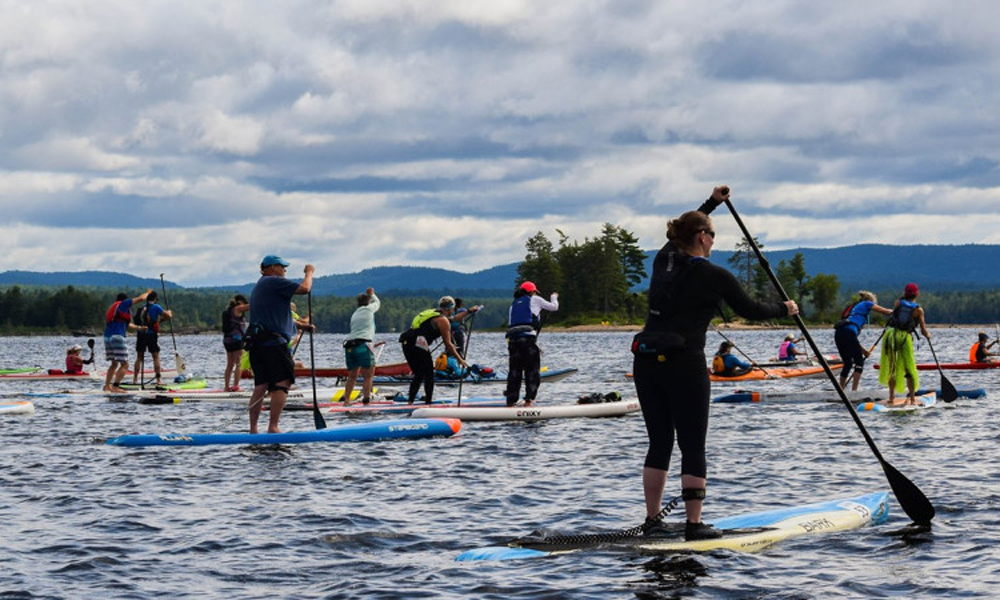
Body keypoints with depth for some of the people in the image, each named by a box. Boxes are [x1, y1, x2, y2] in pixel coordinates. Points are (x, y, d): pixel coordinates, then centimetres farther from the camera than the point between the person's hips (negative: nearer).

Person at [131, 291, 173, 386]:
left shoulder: (141, 308, 11)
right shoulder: (156, 307, -6)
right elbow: (168, 316, -5)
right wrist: (169, 313, 20)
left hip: (140, 334, 4)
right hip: (151, 334, -4)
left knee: (139, 357, 10)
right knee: (156, 357, 2)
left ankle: (135, 379, 6)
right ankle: (158, 380, -1)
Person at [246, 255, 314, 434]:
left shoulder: (259, 286, 25)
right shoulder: (274, 282, -7)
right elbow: (304, 288, -13)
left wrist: (300, 325, 28)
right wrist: (309, 272, 6)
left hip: (256, 343, 10)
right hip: (274, 343, -10)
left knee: (261, 386, 9)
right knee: (282, 384, -9)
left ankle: (253, 429, 7)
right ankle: (273, 427, -16)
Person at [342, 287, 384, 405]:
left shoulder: (354, 315, 23)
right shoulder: (368, 309, 6)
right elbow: (377, 302, 28)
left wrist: (372, 344, 36)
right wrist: (372, 294, 47)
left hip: (349, 346, 6)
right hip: (363, 346, -6)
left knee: (352, 376, 14)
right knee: (367, 376, -1)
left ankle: (346, 400, 7)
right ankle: (366, 401, -8)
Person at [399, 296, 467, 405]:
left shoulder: (429, 312, 25)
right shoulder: (443, 320, 0)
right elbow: (448, 344, -2)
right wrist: (459, 359, 4)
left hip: (406, 343, 8)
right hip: (418, 344, -8)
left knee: (419, 374, 17)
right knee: (429, 374, 3)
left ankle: (410, 402, 13)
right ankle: (428, 403, 1)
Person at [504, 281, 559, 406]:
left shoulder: (514, 304, 24)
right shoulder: (535, 300, 11)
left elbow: (510, 324, 19)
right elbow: (554, 307, 19)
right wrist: (554, 297, 40)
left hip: (512, 339, 5)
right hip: (528, 338, -5)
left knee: (514, 372, 8)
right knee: (532, 371, 1)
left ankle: (511, 402, 6)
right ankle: (528, 400, -8)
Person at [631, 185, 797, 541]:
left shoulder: (663, 261, 11)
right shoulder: (713, 276, -5)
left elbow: (683, 233, 33)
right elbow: (749, 309, 8)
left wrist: (712, 203, 43)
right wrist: (784, 310, 26)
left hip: (645, 362, 6)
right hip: (684, 365, -6)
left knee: (659, 444, 13)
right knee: (692, 448, 1)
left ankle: (652, 520, 15)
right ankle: (694, 524, 1)